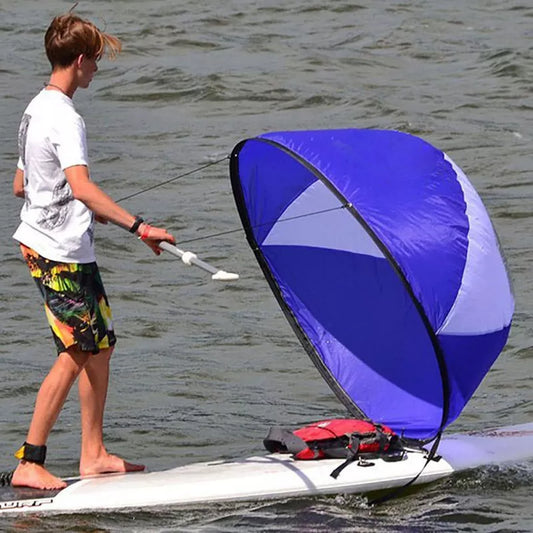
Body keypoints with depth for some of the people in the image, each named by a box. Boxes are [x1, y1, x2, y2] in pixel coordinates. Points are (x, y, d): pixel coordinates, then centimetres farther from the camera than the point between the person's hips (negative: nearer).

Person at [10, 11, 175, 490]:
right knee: (74, 356, -7)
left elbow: (20, 185, 21)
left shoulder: (36, 110, 13)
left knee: (100, 344, 13)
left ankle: (93, 455, 16)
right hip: (59, 253, -10)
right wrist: (138, 227, -37)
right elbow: (81, 186, -32)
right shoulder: (64, 118, -18)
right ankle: (29, 464, -5)